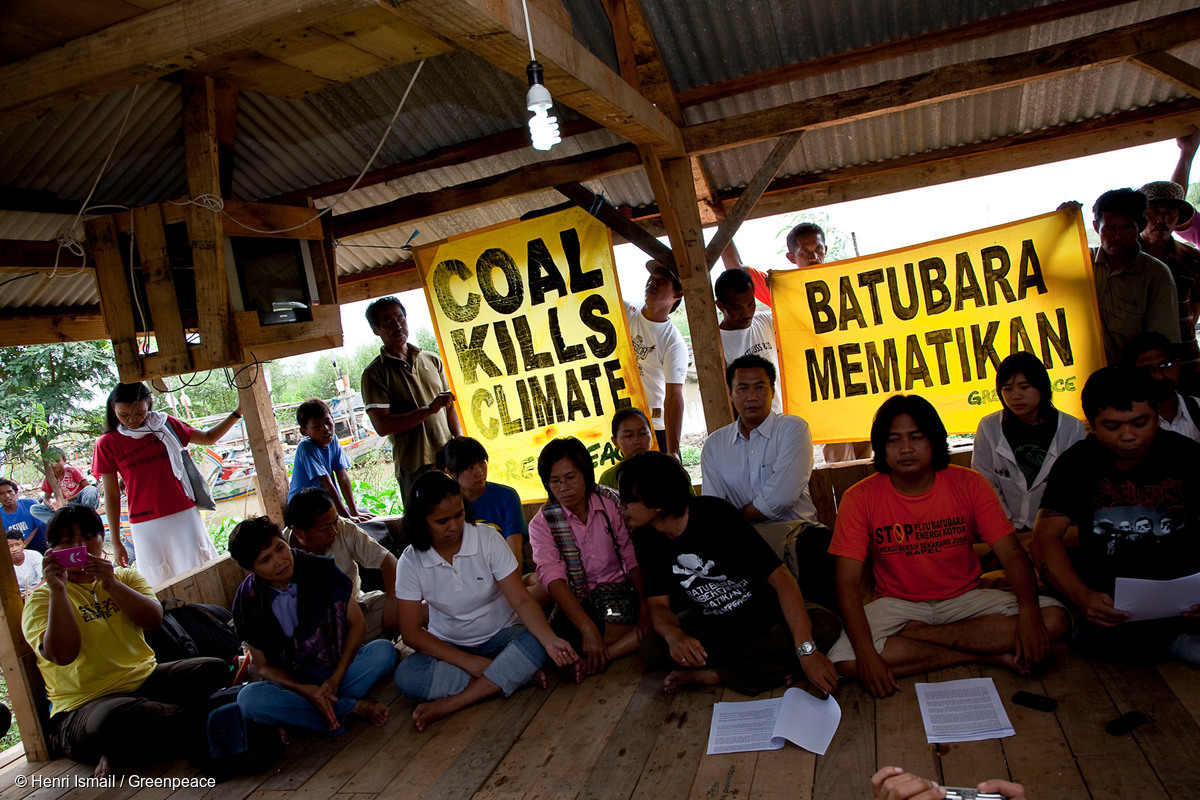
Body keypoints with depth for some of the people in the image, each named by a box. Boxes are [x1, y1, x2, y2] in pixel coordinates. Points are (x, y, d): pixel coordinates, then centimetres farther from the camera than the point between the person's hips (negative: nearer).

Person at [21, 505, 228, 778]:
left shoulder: (124, 577, 15)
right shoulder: (41, 599, 3)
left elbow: (154, 619, -5)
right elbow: (62, 655, -16)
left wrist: (111, 584, -17)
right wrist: (57, 591, -20)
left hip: (145, 680, 5)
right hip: (85, 703, -5)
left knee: (213, 669, -21)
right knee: (112, 720, -41)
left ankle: (120, 750, -18)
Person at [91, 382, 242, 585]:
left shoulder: (165, 425, 4)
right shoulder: (107, 444, 0)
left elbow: (209, 437, 16)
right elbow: (111, 495, 3)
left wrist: (237, 413, 4)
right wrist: (116, 542, 3)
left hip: (184, 515, 1)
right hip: (146, 526, -1)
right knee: (161, 584, 0)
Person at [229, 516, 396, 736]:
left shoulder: (320, 570, -10)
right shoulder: (247, 602, -7)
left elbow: (357, 623, -5)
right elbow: (263, 666, -2)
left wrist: (335, 679, -16)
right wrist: (305, 690, -20)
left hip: (340, 666, 0)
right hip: (293, 682, 1)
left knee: (383, 650, -27)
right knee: (249, 698, -30)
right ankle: (353, 707, -23)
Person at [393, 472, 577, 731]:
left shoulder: (487, 539, -13)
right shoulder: (411, 561, -11)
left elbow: (521, 600, -16)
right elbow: (411, 631, -11)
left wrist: (550, 639, -35)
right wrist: (469, 662, -20)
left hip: (500, 637, -1)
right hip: (448, 647, 1)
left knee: (535, 644, -32)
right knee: (406, 677, -29)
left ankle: (450, 704, -26)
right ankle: (515, 674, -21)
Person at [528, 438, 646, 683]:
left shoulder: (612, 504, -2)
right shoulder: (541, 524, -4)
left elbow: (634, 561, -4)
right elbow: (553, 578, -17)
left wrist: (645, 607, -20)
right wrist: (588, 628, -30)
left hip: (620, 592, 1)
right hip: (576, 603, 0)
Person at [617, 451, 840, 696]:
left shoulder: (716, 515, -25)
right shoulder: (646, 537, -9)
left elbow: (781, 578, -28)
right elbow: (658, 604, -6)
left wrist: (806, 650, -37)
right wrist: (674, 635, -31)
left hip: (765, 614, -2)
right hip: (712, 625, 2)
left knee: (826, 625, -31)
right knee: (652, 647, -25)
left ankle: (709, 674, -25)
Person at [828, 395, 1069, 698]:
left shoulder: (968, 484, -6)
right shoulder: (860, 498, -12)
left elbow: (1012, 553, -10)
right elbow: (848, 581, -16)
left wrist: (1029, 613, -30)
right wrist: (866, 653, -30)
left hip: (964, 599, 2)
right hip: (898, 604, -1)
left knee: (1053, 619, -21)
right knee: (845, 658, -29)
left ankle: (914, 635, -18)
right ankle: (986, 652, -16)